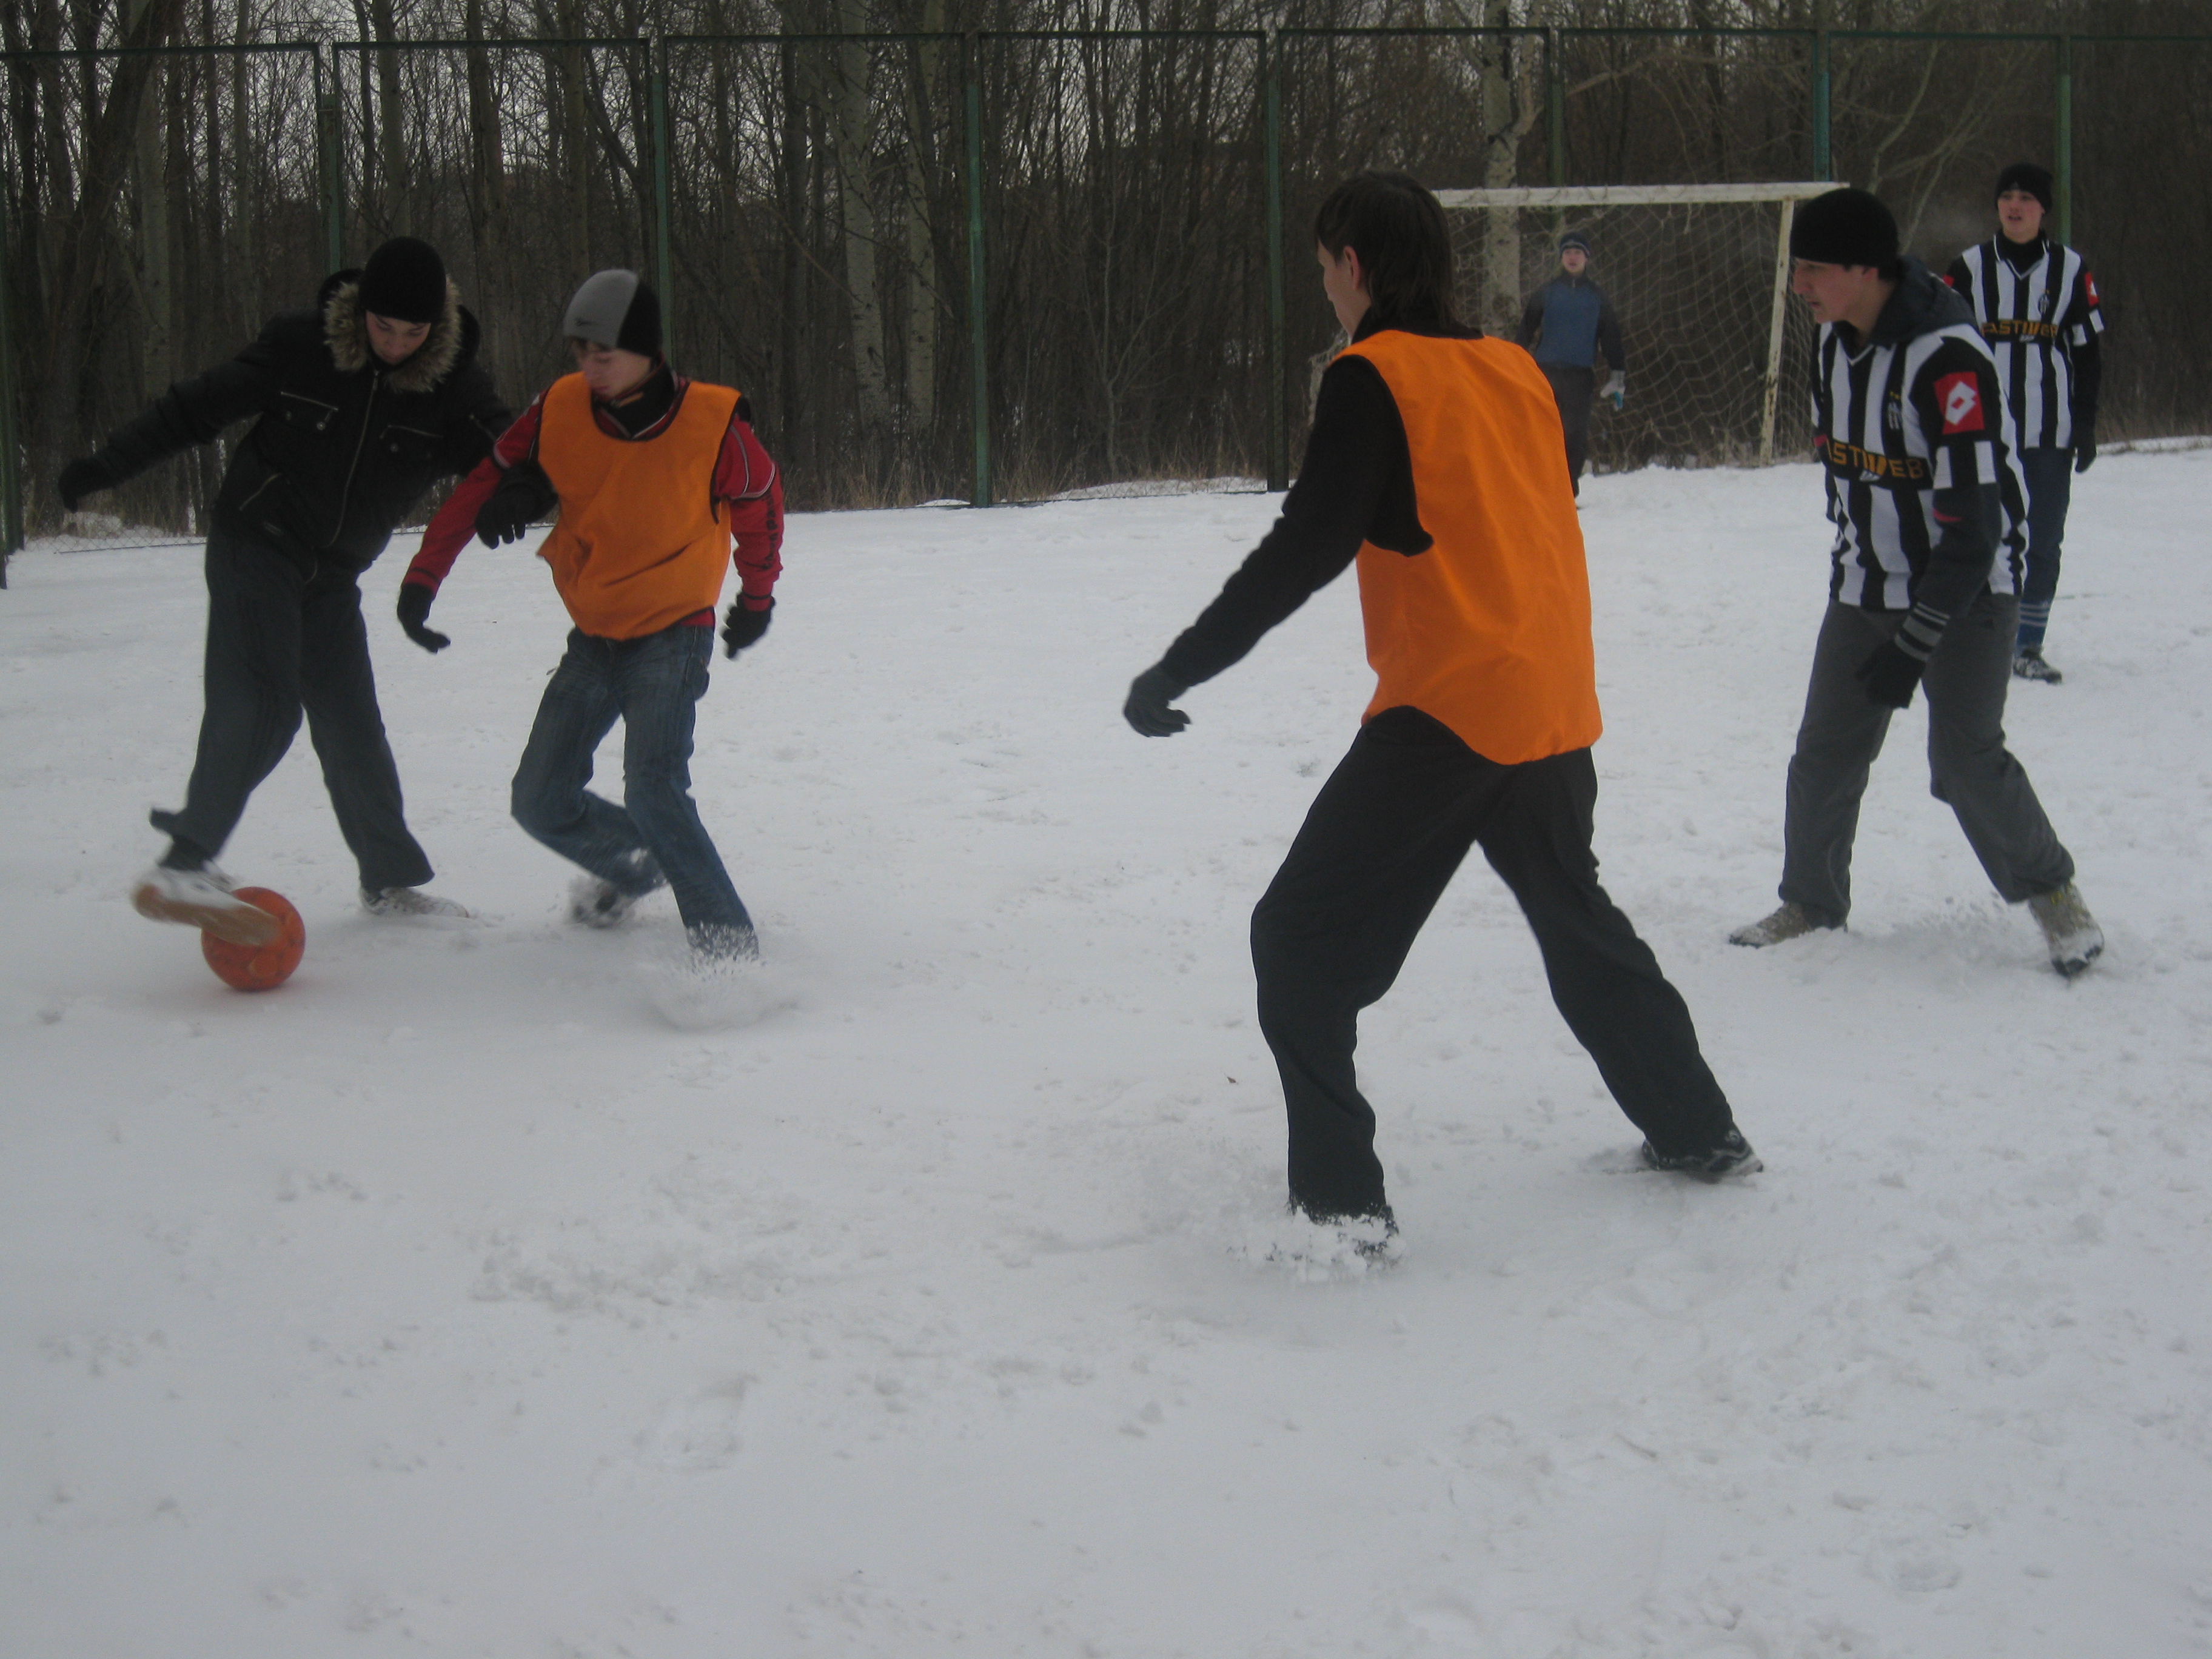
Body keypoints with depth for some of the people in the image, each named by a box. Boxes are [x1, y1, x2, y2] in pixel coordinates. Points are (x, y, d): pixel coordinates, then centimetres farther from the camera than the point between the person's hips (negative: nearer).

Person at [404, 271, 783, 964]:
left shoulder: (714, 423, -18)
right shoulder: (560, 409, -10)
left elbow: (759, 504, 1)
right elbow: (484, 486, 2)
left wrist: (757, 598, 15)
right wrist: (422, 578, -3)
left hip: (673, 633, -5)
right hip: (594, 638, 5)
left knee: (653, 791, -26)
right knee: (541, 803, 8)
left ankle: (728, 941, -20)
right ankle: (633, 865, 37)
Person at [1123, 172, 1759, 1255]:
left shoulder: (1374, 377, -10)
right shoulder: (1515, 371, 10)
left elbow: (1306, 550, -18)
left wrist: (1175, 671, -15)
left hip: (1446, 712, -8)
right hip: (1555, 709, 8)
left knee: (1304, 941, -1)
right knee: (1578, 921, 27)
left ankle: (1341, 1202, -7)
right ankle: (1699, 1133, 37)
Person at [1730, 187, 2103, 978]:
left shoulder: (1948, 357, -27)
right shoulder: (1833, 342, -1)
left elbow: (1973, 525, -27)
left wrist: (1915, 643, -26)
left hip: (1967, 587, -7)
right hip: (1867, 587, 7)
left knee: (1965, 759, -10)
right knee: (1825, 752, 5)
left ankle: (2052, 893, 11)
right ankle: (1812, 901, 22)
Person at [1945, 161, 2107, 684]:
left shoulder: (2071, 270, 5)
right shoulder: (1970, 268, 2)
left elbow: (2088, 352, 8)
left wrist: (2086, 426, 3)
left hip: (2049, 434, 1)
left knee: (2043, 541, 3)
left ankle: (2029, 646, 12)